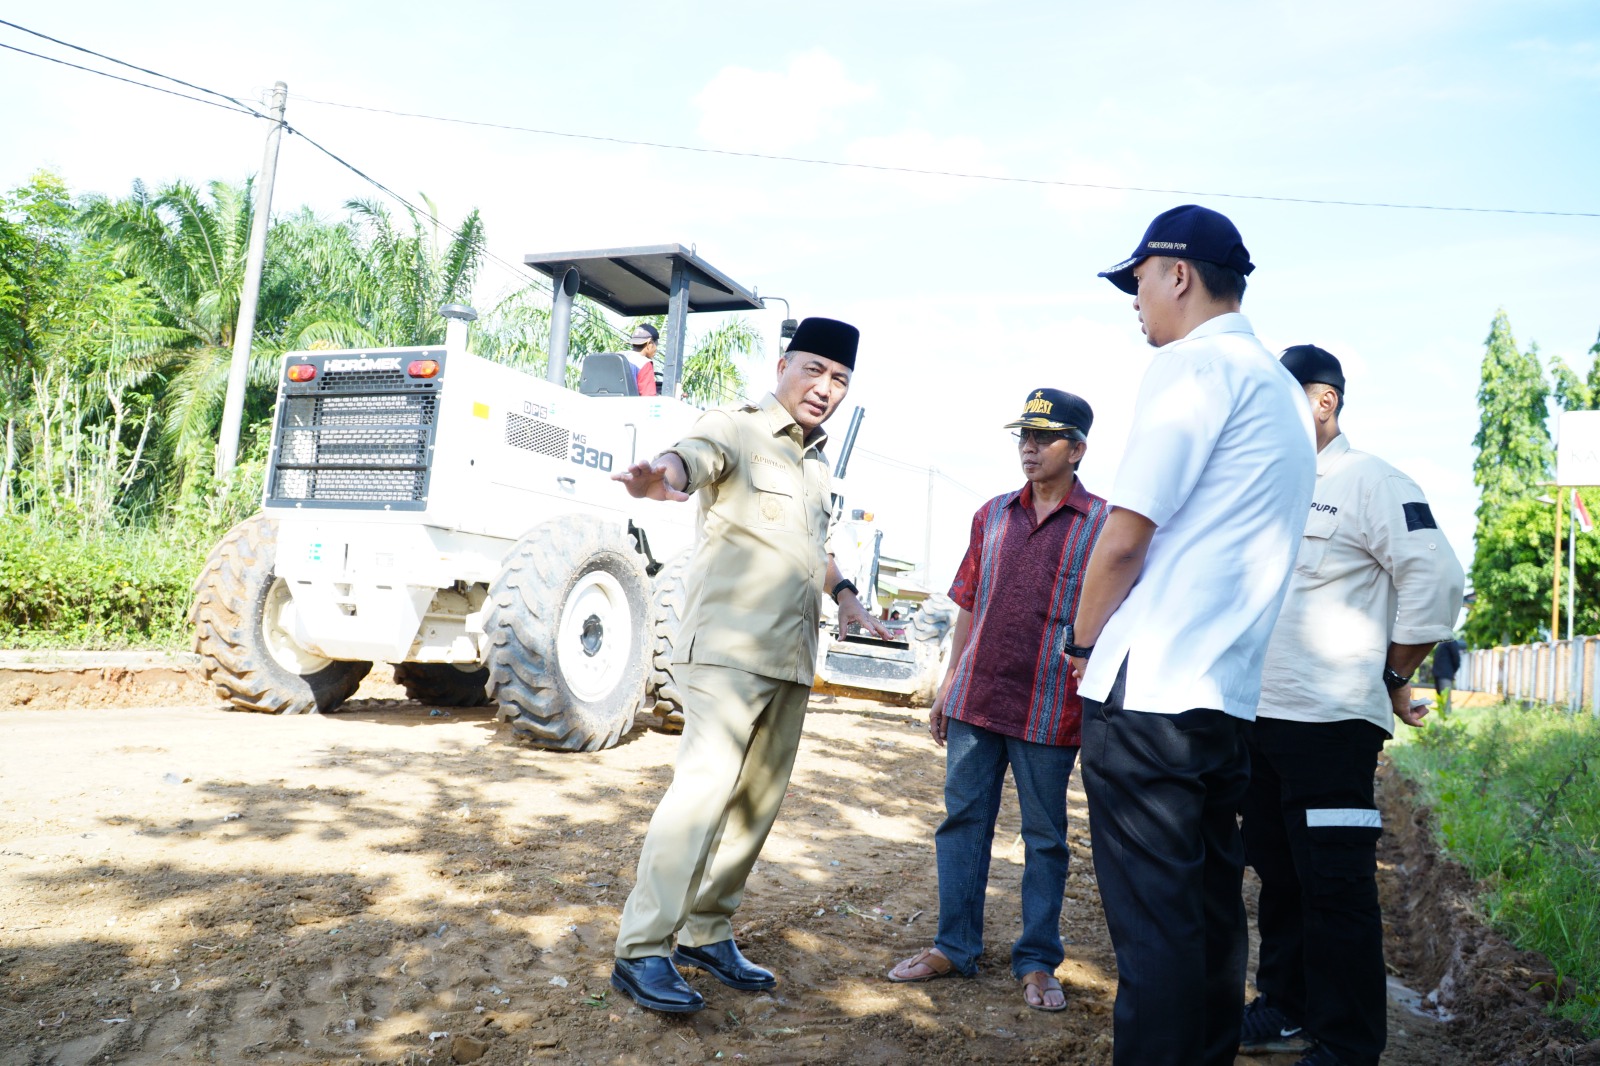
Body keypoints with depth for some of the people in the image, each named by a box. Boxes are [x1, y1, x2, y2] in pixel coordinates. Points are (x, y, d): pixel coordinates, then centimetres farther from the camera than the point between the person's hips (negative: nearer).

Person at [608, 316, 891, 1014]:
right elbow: (696, 453, -32)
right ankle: (642, 951, -6)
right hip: (728, 648, -8)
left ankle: (706, 934, 22)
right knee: (703, 791, -15)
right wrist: (664, 477, -53)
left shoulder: (817, 461, 18)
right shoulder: (737, 430, -7)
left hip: (791, 660, 8)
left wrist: (845, 595, 30)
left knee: (758, 802, 10)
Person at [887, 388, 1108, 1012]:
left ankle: (1036, 962, 23)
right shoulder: (993, 515, 11)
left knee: (1044, 837, 8)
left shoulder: (1100, 523, -3)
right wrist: (948, 685, 13)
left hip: (1049, 712, -4)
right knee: (963, 821, 10)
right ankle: (954, 948, 24)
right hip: (976, 700, 4)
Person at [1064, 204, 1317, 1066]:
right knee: (1210, 909, 16)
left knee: (1152, 922, -2)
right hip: (1226, 695, 9)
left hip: (1147, 691, -9)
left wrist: (1082, 642, 1)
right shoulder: (1280, 390, 19)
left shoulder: (1191, 364, -9)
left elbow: (1124, 538, -14)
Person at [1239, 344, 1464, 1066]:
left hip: (1330, 724, -8)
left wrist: (1392, 677, -7)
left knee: (1336, 887, -1)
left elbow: (1436, 581, -13)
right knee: (1279, 877, 17)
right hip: (1261, 716, 8)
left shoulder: (1370, 483, -7)